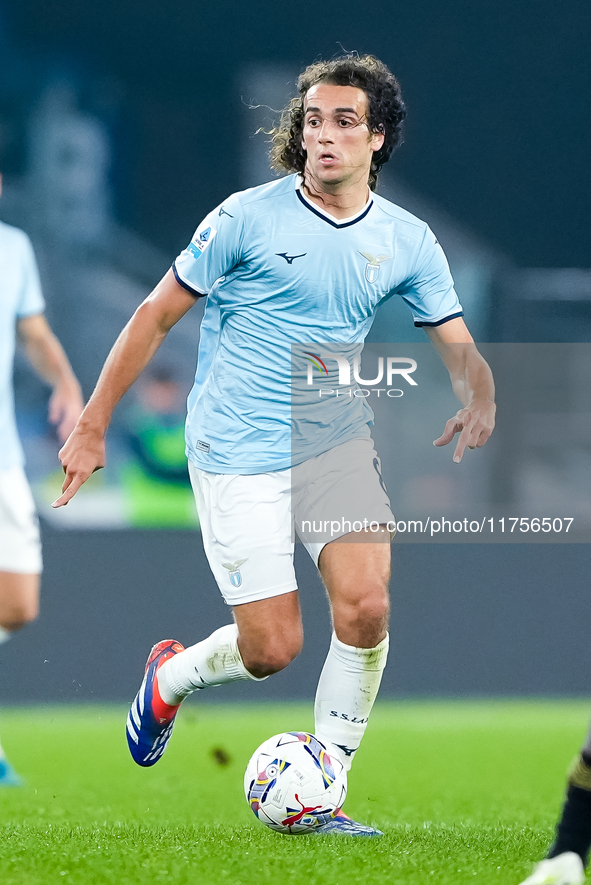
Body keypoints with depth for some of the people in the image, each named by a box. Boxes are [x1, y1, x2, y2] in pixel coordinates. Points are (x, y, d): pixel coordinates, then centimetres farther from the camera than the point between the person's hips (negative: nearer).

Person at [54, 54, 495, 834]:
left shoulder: (407, 242, 2)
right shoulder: (248, 217, -9)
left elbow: (460, 348, 7)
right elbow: (156, 316, -2)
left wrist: (479, 404, -17)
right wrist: (93, 426, -2)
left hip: (338, 441, 4)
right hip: (239, 456, -3)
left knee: (367, 607, -16)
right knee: (272, 649, -7)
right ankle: (171, 676, 28)